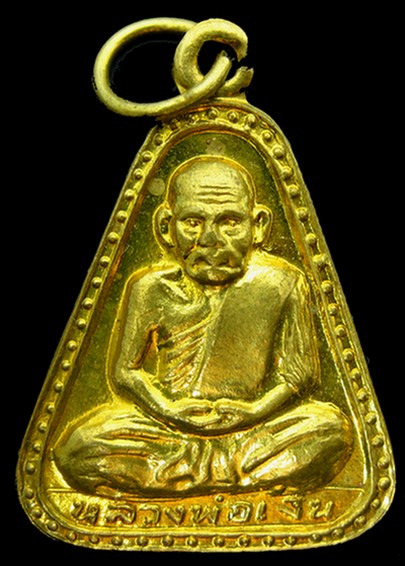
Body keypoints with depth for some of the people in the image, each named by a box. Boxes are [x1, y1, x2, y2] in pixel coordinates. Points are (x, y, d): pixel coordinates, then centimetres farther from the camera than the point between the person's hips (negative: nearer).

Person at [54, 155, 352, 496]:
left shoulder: (281, 285, -3)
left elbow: (301, 373, -1)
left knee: (332, 428, -26)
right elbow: (124, 371, 2)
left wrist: (255, 410, -17)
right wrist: (168, 410, -15)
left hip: (252, 428, 0)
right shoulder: (151, 289, -1)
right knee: (76, 453, -23)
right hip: (168, 426, 1)